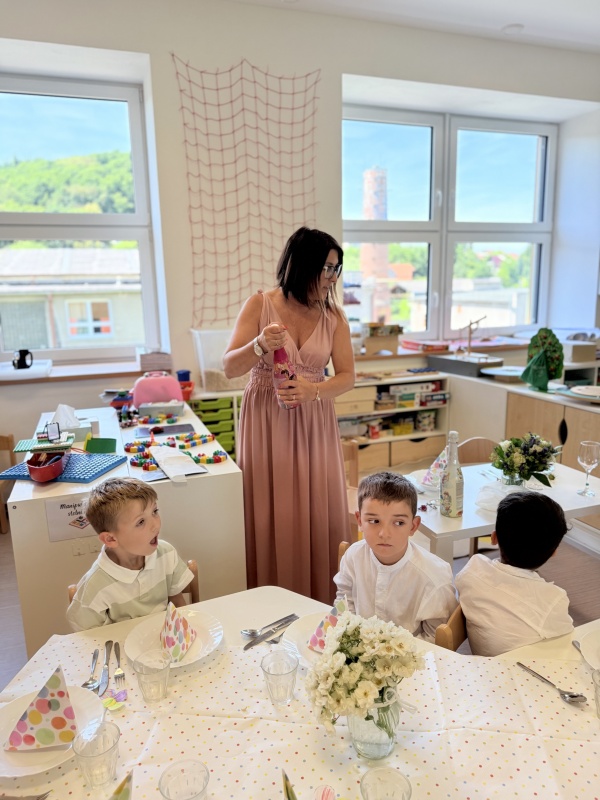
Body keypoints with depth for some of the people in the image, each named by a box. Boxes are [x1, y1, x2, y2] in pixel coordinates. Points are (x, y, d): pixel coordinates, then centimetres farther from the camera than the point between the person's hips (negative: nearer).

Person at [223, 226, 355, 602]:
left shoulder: (334, 316, 2)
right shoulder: (260, 305, -5)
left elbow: (347, 377, -2)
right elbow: (229, 369, -7)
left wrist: (312, 391, -21)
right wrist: (259, 345, -26)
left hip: (315, 423, 2)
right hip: (266, 422, -2)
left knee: (318, 515, 7)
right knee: (270, 517, 4)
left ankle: (319, 606, 26)